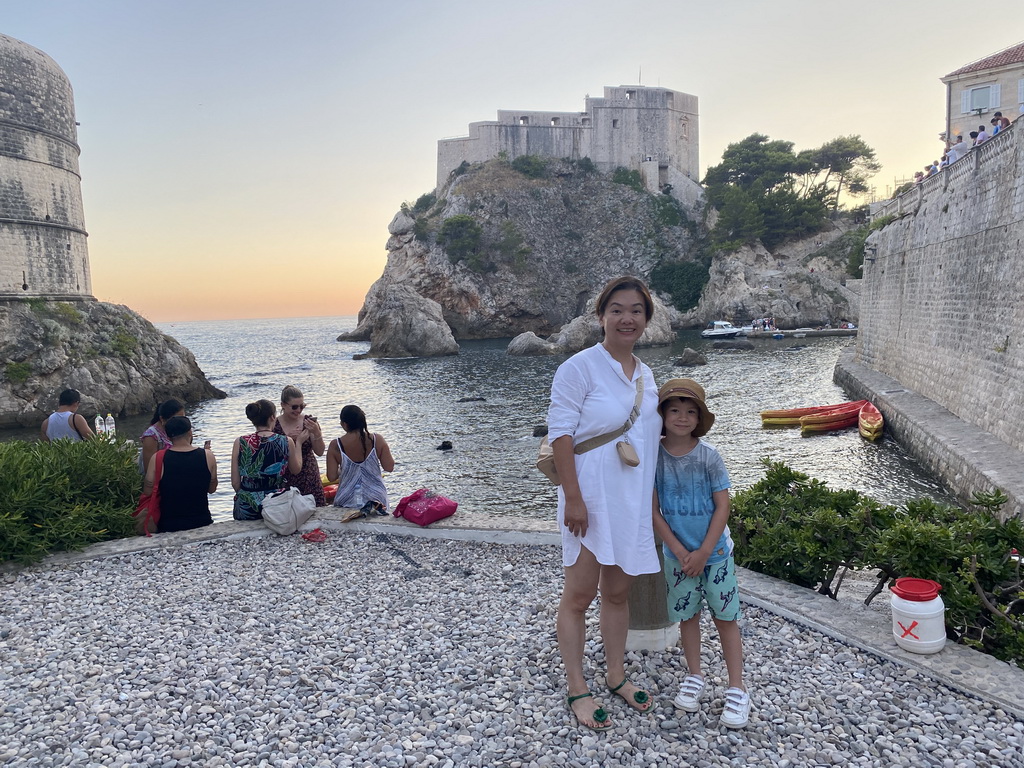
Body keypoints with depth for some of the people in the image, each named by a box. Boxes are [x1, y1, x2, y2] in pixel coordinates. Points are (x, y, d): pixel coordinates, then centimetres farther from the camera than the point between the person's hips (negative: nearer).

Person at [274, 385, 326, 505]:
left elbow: (319, 452, -2)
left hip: (310, 480, 1)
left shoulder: (309, 422, 2)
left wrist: (316, 432, -18)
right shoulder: (274, 426, -2)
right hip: (285, 481, -1)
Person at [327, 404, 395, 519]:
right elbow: (389, 468, -4)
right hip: (376, 497, 1)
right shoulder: (377, 440, -9)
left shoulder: (335, 445, -10)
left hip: (347, 501, 0)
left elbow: (331, 477, -8)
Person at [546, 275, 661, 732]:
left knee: (618, 593, 17)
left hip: (633, 502, 7)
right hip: (590, 499, -6)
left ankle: (616, 676, 33)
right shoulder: (580, 367, -11)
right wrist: (573, 498, -20)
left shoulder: (645, 376, 10)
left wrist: (652, 499, 18)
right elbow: (560, 433, -15)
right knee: (580, 595, 4)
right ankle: (577, 689, 18)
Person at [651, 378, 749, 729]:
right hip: (677, 553, 1)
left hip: (714, 551, -1)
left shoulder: (708, 456, -13)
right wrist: (679, 552, -12)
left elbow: (722, 507, -10)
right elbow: (654, 511, -7)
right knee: (687, 615, 15)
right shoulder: (654, 456, -10)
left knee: (726, 617, 7)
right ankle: (694, 677, 33)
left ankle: (737, 689, 18)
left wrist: (704, 552, -14)